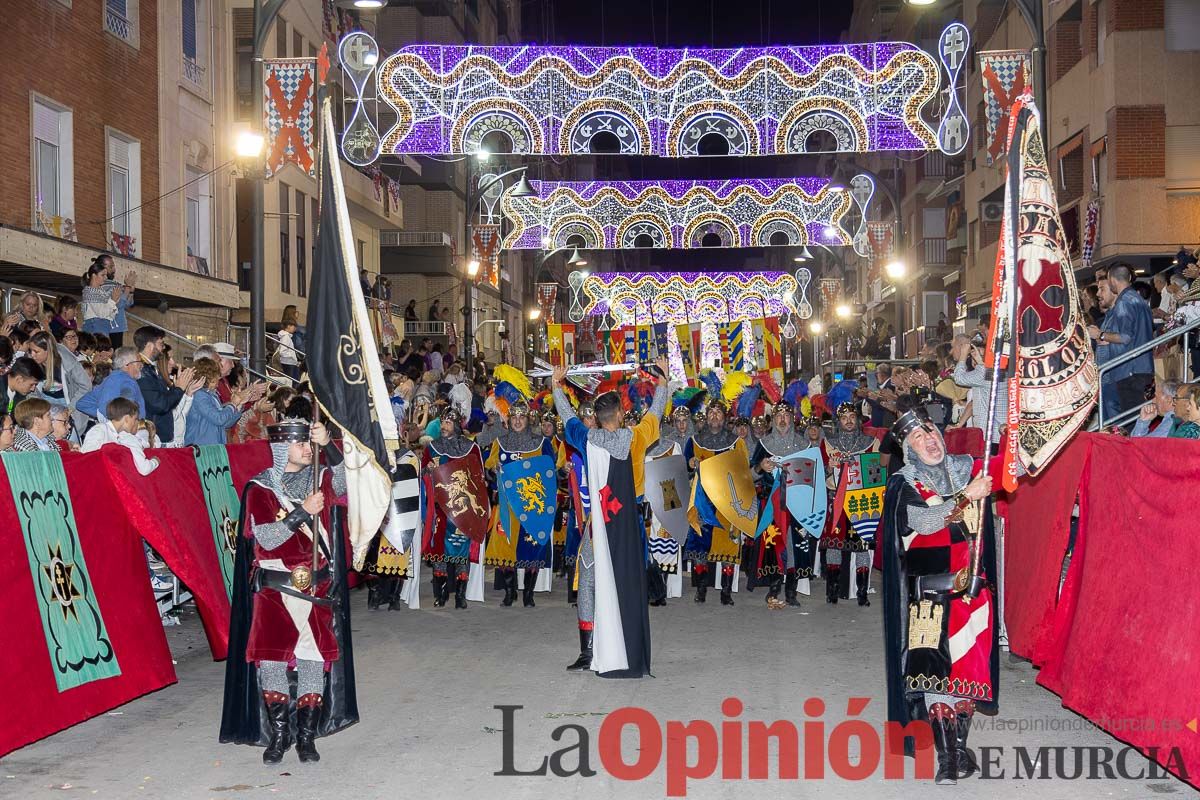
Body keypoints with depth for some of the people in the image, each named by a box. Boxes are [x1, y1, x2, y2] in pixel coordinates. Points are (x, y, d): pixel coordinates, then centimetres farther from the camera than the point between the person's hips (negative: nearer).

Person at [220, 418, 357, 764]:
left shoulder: (320, 479, 7)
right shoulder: (259, 489, -1)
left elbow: (346, 482, -16)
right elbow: (266, 539, -11)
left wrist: (328, 445, -28)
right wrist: (303, 511, -18)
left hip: (317, 589, 2)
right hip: (274, 590, -2)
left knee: (315, 658, 1)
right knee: (271, 658, -3)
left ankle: (306, 736, 12)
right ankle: (278, 735, 13)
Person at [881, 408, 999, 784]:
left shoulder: (969, 469, 10)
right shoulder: (903, 485, 0)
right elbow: (922, 521, -16)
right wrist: (966, 496, -19)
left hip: (972, 587, 3)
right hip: (930, 592, -3)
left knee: (969, 664, 1)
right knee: (934, 667, -11)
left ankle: (961, 743, 18)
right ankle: (946, 754, -2)